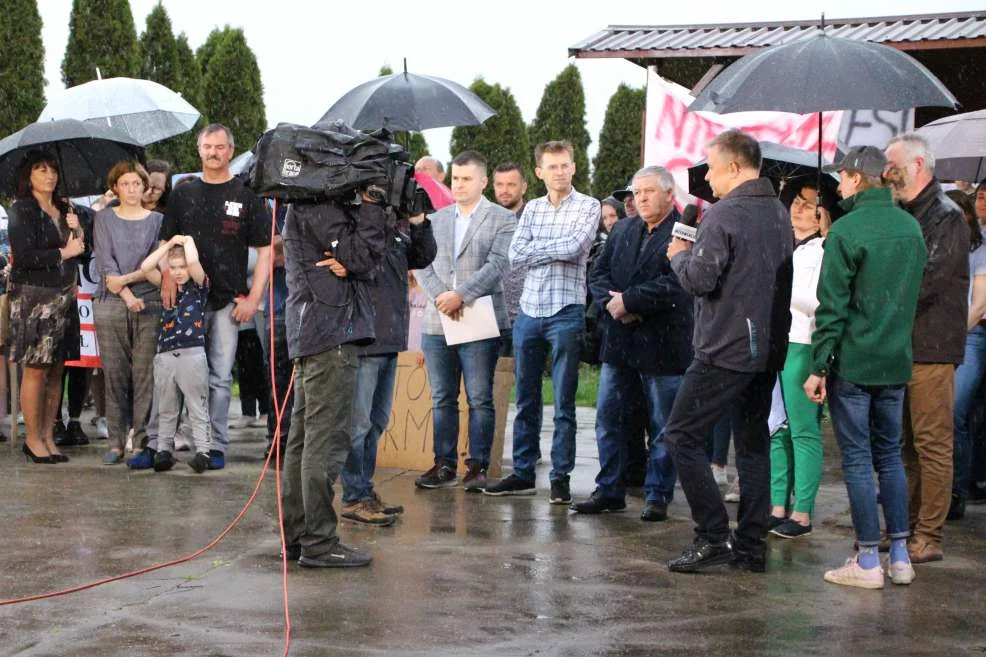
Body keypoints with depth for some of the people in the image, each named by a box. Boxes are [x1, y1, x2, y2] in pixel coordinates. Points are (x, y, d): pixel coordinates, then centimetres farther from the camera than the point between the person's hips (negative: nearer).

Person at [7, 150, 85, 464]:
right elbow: (24, 256, -15)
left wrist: (77, 232, -1)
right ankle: (33, 439, 3)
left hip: (63, 297, 6)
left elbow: (80, 251, 18)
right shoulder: (21, 210, -4)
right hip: (33, 296, -6)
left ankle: (47, 436, 11)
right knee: (36, 369, -5)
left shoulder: (64, 210, 16)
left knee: (56, 369, 5)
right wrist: (63, 252, -8)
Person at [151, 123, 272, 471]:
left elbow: (265, 250, 3)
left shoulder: (246, 197, 4)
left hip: (227, 302, -2)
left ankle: (216, 446, 7)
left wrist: (253, 298, -6)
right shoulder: (183, 193, 11)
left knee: (220, 377, 2)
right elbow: (166, 243, 13)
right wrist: (167, 278, -6)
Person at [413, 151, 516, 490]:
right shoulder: (436, 219, 15)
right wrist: (440, 296, -10)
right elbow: (422, 262, 7)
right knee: (442, 399, 8)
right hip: (437, 322, 4)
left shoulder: (501, 219, 1)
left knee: (480, 399, -1)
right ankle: (444, 464, 14)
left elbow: (497, 264, -10)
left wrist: (461, 295, -17)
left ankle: (477, 466, 5)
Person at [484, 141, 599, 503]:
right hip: (529, 311, 5)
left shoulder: (588, 206, -1)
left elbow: (574, 248, -16)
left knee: (564, 402, 0)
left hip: (565, 313, -4)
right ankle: (523, 473, 19)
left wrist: (536, 247, -6)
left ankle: (560, 477, 6)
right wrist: (556, 249, -8)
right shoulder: (531, 209, 11)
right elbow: (516, 255, 0)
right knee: (526, 399, 10)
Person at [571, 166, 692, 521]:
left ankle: (657, 495, 14)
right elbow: (599, 274, 9)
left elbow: (675, 286, -21)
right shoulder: (622, 230, 13)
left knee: (663, 427, 4)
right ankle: (609, 490, 19)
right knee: (608, 418, 9)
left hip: (662, 345, -6)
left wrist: (628, 300, -18)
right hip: (619, 343, 6)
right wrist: (612, 302, -11)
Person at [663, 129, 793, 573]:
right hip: (768, 348, 8)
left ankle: (713, 537, -7)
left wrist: (679, 255, 1)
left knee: (683, 436, -1)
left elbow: (699, 278, -19)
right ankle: (752, 546, 13)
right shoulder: (780, 214, 13)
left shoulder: (723, 215, -14)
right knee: (753, 443, 12)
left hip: (725, 349, -8)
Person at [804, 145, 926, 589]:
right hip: (896, 363, 6)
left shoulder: (847, 229, -13)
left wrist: (819, 366, -11)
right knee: (889, 455, 14)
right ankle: (900, 556, 16)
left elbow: (832, 306, -15)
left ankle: (868, 561, 3)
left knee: (857, 459, 0)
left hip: (852, 364, -6)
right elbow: (913, 295, 15)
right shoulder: (911, 227, 8)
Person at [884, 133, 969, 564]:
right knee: (906, 443, 13)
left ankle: (928, 537, -1)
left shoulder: (945, 217, -11)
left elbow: (925, 281, -20)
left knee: (932, 444, -4)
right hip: (900, 344, 9)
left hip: (930, 347, -9)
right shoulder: (905, 214, 16)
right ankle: (906, 527, 21)